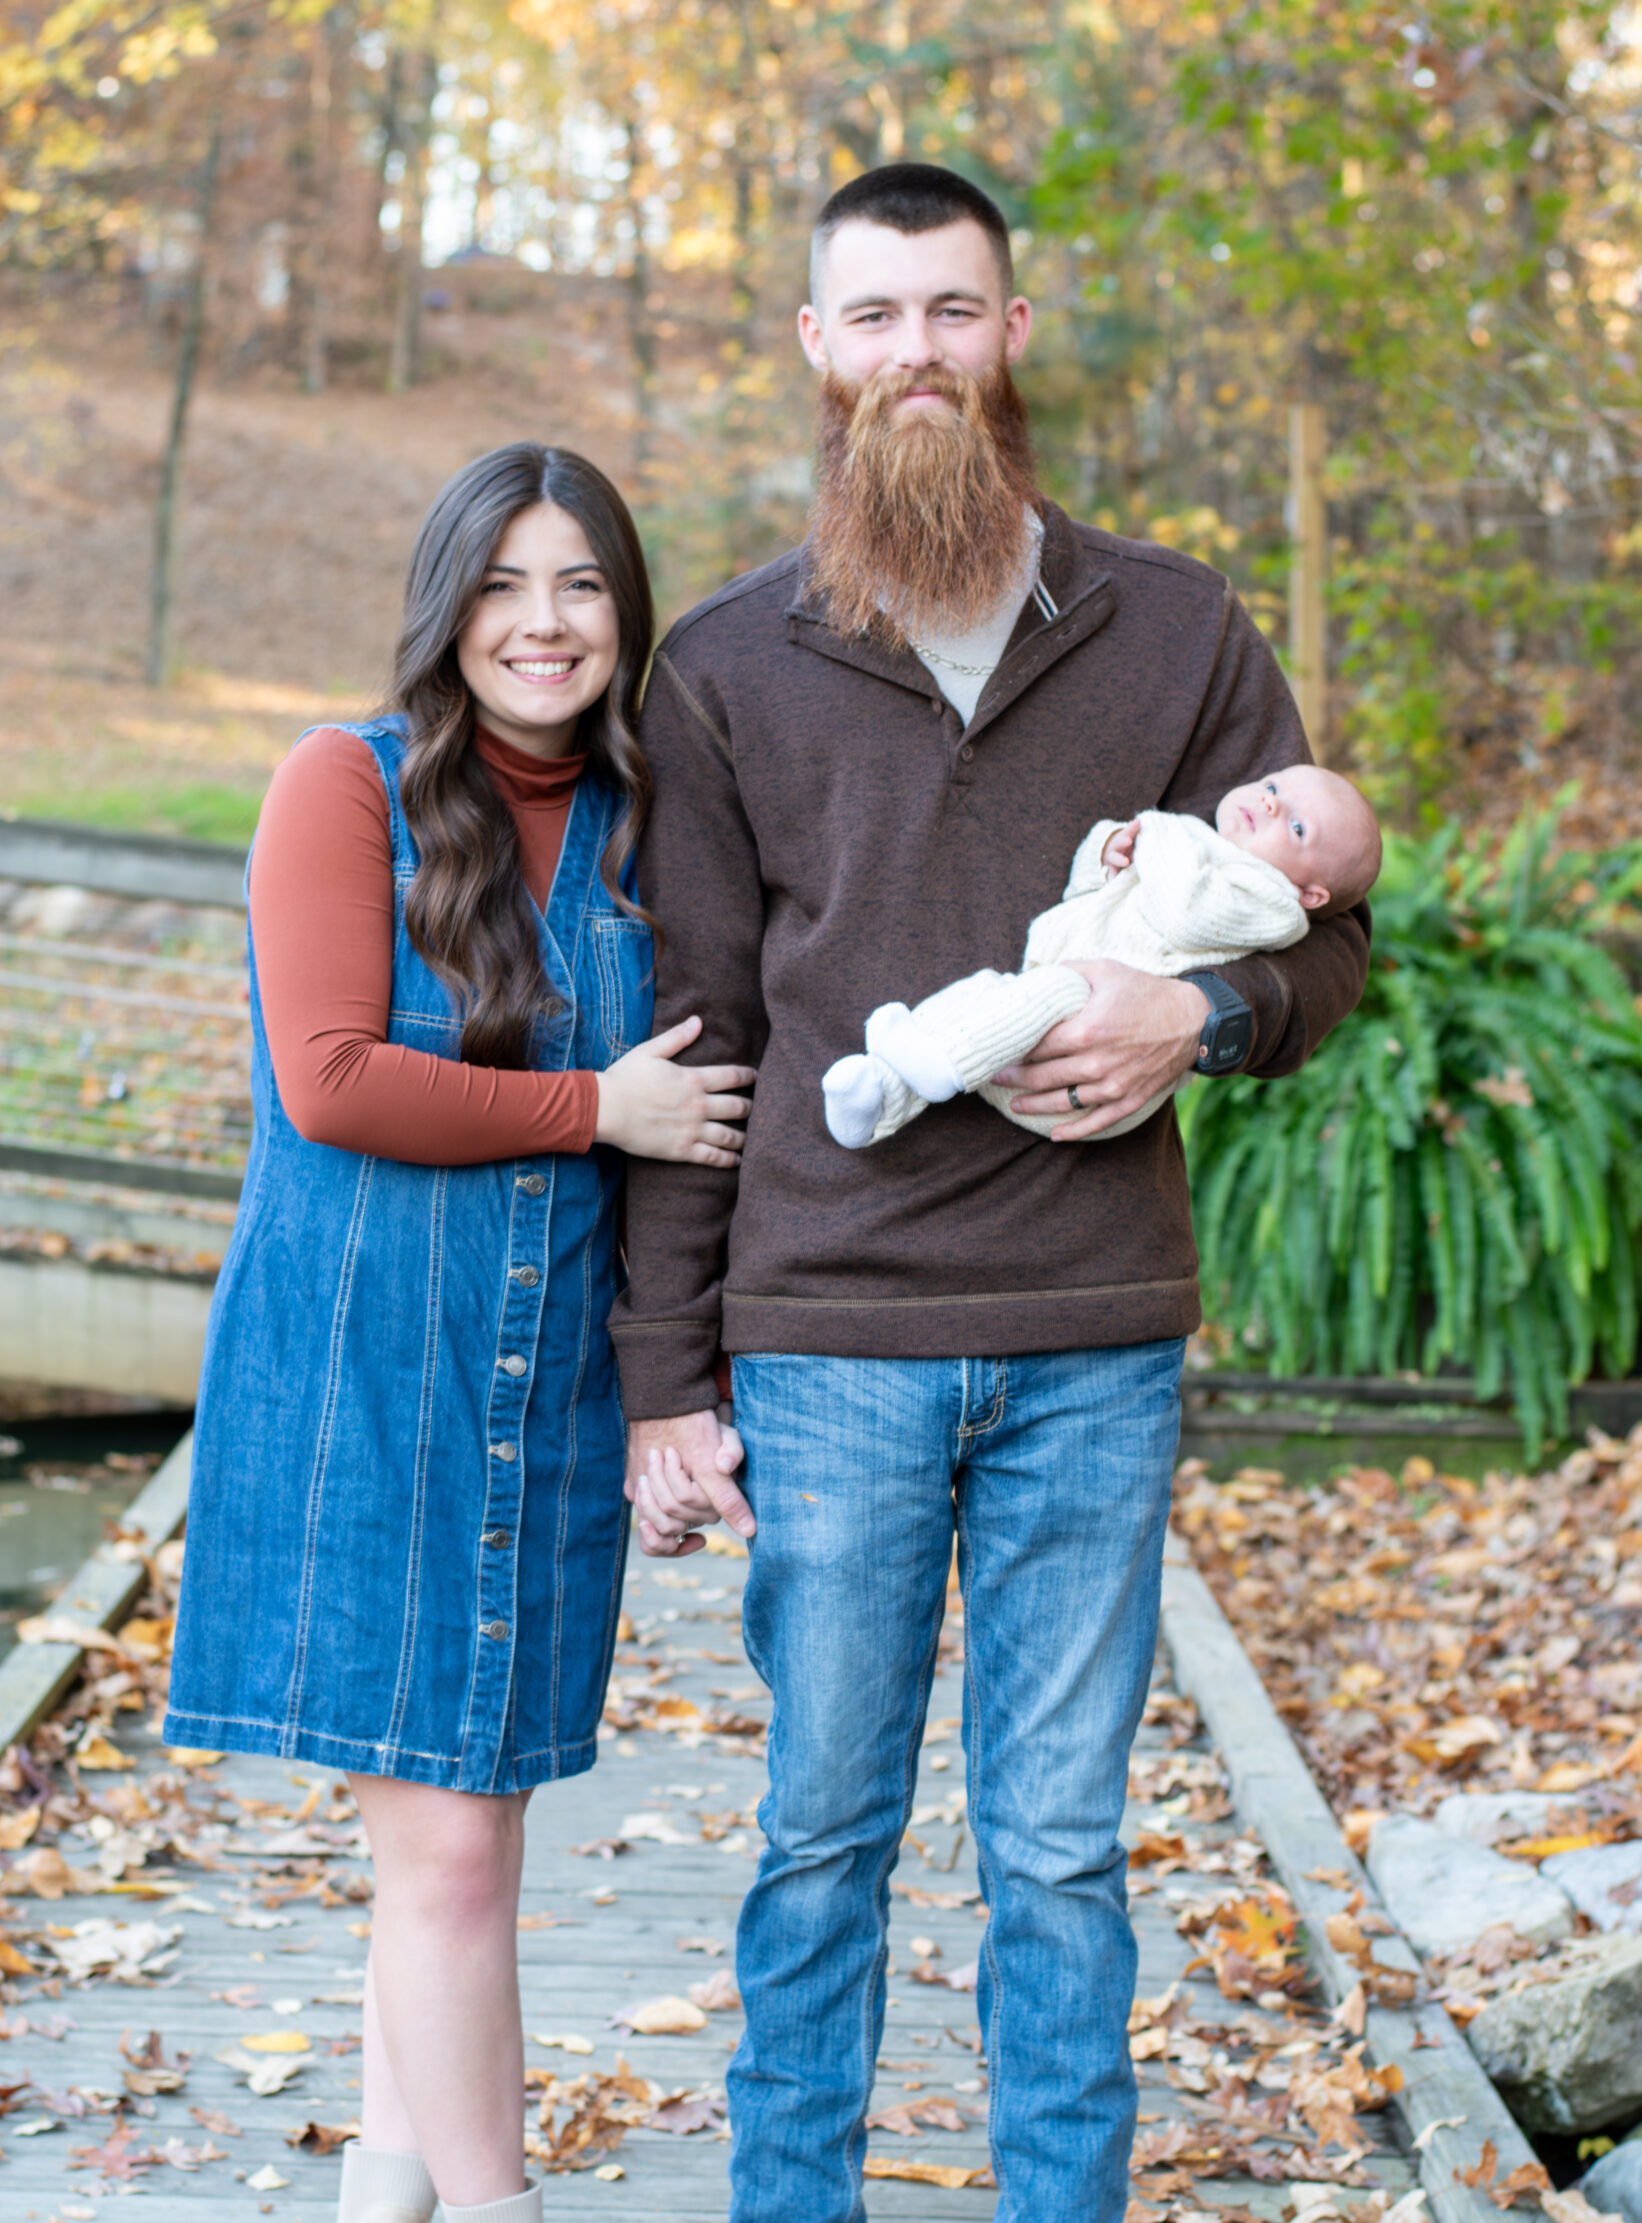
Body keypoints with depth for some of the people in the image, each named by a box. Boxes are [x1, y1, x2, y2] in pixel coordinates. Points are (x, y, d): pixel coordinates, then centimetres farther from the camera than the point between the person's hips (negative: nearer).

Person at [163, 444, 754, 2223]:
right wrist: (597, 1108, -10)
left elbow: (694, 1111, 17)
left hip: (548, 1382, 5)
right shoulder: (348, 785, -5)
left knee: (463, 1821, 11)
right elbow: (332, 1081, -14)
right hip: (359, 1369, -5)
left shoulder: (635, 833, 9)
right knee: (442, 1840, -5)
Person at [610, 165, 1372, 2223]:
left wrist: (1204, 1013, -12)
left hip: (1095, 1349, 1)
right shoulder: (724, 667, 5)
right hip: (826, 1351, 0)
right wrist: (665, 1378, 2)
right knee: (823, 1835, 9)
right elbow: (690, 1035, 5)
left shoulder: (1177, 632, 7)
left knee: (1061, 1845, 8)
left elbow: (1326, 929, 12)